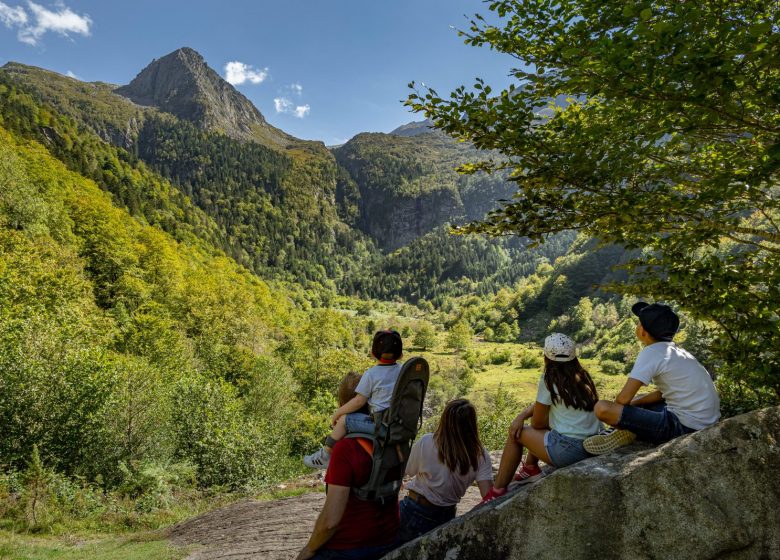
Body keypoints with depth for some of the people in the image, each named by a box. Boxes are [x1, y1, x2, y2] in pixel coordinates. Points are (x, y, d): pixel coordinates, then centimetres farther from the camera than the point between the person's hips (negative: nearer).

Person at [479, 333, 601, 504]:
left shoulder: (550, 380, -12)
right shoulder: (582, 376, 10)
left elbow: (537, 422, -3)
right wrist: (521, 416, 8)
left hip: (569, 450, -8)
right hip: (593, 444, 8)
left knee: (516, 435, 10)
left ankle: (498, 491, 18)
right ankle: (530, 468, 40)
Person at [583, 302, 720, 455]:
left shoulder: (651, 352, -14)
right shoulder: (677, 351, 13)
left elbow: (624, 398, -17)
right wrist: (634, 402, 14)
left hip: (685, 427, -10)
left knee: (602, 408, -22)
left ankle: (626, 432, 3)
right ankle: (629, 431, 8)